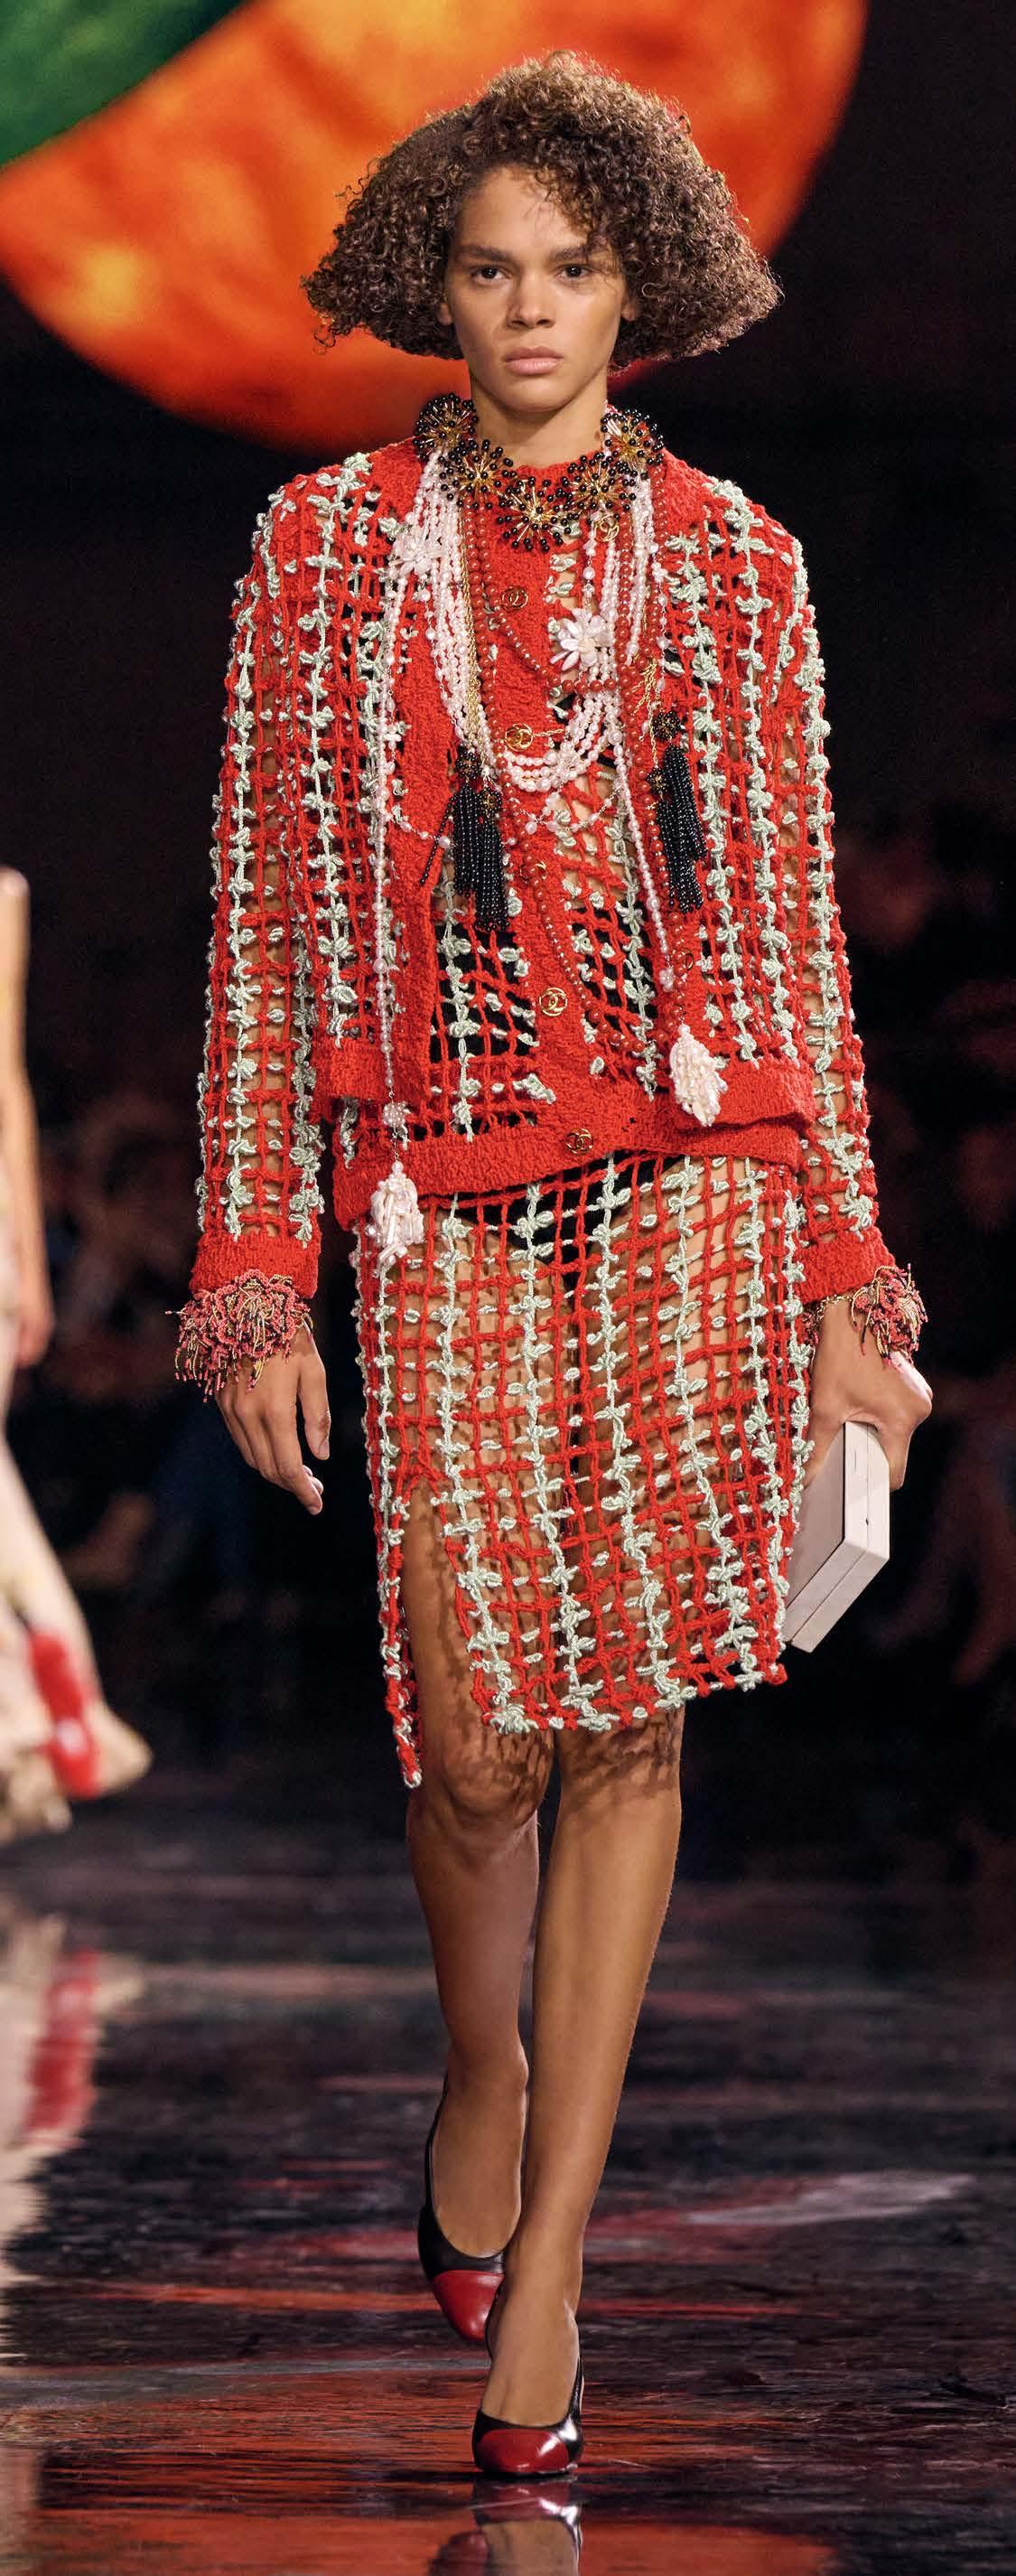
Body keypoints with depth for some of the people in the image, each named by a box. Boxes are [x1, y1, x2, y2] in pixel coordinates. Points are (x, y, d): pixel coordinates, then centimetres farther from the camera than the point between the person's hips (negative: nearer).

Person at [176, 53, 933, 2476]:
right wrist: (255, 1268, 0)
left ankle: (544, 2256, 6)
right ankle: (487, 2072, 29)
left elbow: (794, 923, 10)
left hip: (692, 1185, 1)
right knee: (479, 1742, -4)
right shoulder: (325, 548, 6)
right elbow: (265, 921, 5)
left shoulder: (729, 561, 8)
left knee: (632, 1725, -3)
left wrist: (842, 1261, 5)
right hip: (444, 1205, 0)